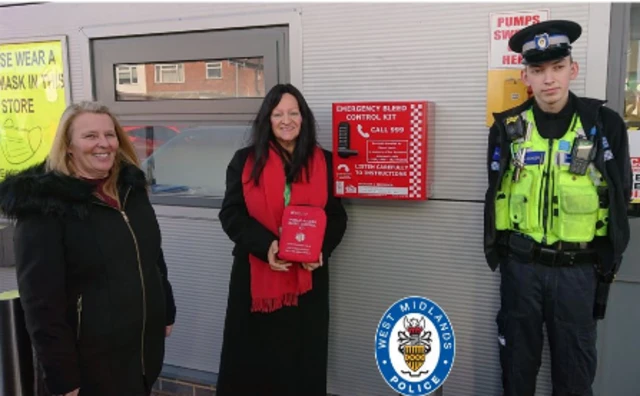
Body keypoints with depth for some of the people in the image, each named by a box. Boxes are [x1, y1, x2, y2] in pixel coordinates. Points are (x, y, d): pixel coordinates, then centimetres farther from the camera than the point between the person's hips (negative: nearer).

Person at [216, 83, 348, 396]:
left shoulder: (324, 162, 5)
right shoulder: (245, 161, 3)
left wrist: (321, 249, -12)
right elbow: (231, 214, -2)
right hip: (255, 273, 0)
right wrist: (265, 246, -18)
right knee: (251, 358, 7)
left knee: (302, 358, 10)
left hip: (307, 276, 1)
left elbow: (337, 216, 8)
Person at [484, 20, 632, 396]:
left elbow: (620, 199, 2)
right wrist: (497, 252, 5)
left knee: (575, 365, 12)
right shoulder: (507, 128, -2)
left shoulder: (605, 124, -4)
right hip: (521, 265, 1)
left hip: (578, 269, 0)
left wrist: (609, 261, 2)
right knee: (518, 358, 15)